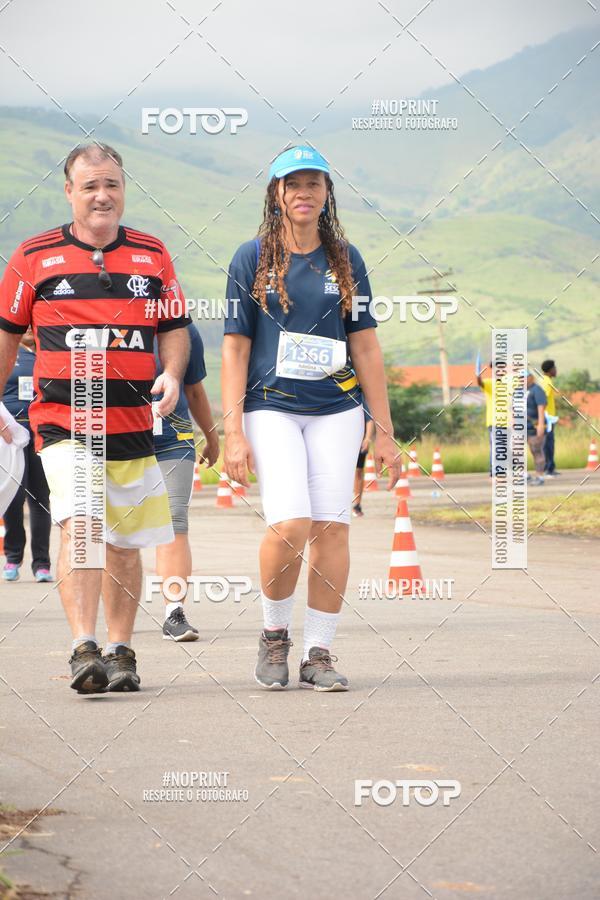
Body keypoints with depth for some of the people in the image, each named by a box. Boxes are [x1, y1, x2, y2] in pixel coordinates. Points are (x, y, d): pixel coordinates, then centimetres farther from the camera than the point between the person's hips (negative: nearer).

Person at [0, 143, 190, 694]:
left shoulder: (152, 255, 10)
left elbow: (175, 327, 15)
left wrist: (172, 374, -4)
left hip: (133, 422, 3)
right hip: (63, 421, -3)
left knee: (124, 544, 9)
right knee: (80, 524, -21)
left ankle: (120, 652, 22)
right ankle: (84, 650, -26)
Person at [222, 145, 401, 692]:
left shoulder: (345, 260, 9)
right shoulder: (252, 259, 3)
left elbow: (365, 346, 10)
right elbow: (235, 348, 1)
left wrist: (384, 431, 7)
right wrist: (234, 433, -6)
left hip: (337, 409, 2)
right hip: (271, 407, -2)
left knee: (332, 528, -5)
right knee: (289, 526, -17)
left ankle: (319, 655, 3)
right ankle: (275, 634, 6)